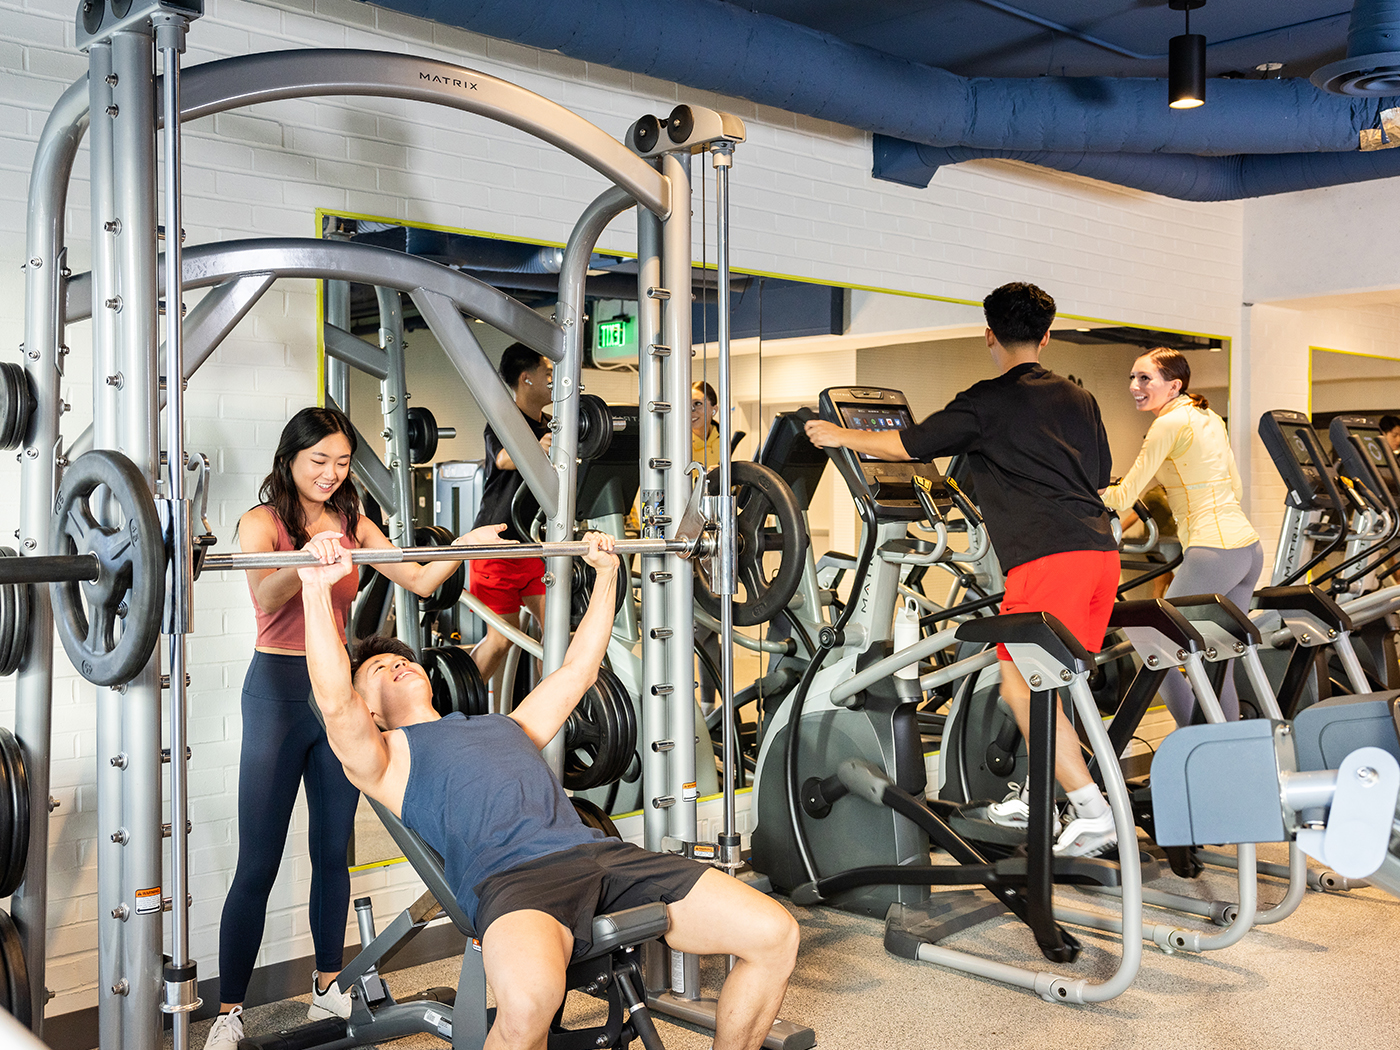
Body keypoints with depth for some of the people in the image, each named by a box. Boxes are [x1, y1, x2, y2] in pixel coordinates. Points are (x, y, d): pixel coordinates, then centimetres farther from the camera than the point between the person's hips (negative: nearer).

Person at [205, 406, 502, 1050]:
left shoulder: (353, 523, 9)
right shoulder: (262, 521, -6)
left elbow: (419, 580, 4)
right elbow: (266, 595, -25)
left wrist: (466, 544, -12)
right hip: (278, 690, -5)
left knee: (333, 852, 13)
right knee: (257, 865, -2)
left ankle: (329, 987, 27)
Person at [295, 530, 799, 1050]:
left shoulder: (505, 725, 37)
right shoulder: (383, 757, 20)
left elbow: (577, 670, 41)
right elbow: (334, 701, 1)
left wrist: (606, 574, 42)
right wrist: (317, 588, -5)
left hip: (598, 851, 6)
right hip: (508, 874, -5)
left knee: (774, 936, -10)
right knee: (530, 999, -43)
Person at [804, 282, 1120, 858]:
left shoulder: (989, 401, 0)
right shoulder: (1079, 398, 19)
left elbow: (912, 444, 3)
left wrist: (844, 436, 17)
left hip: (1048, 556, -8)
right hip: (1101, 548, 8)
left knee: (1020, 685, -4)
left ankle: (1092, 810, -10)